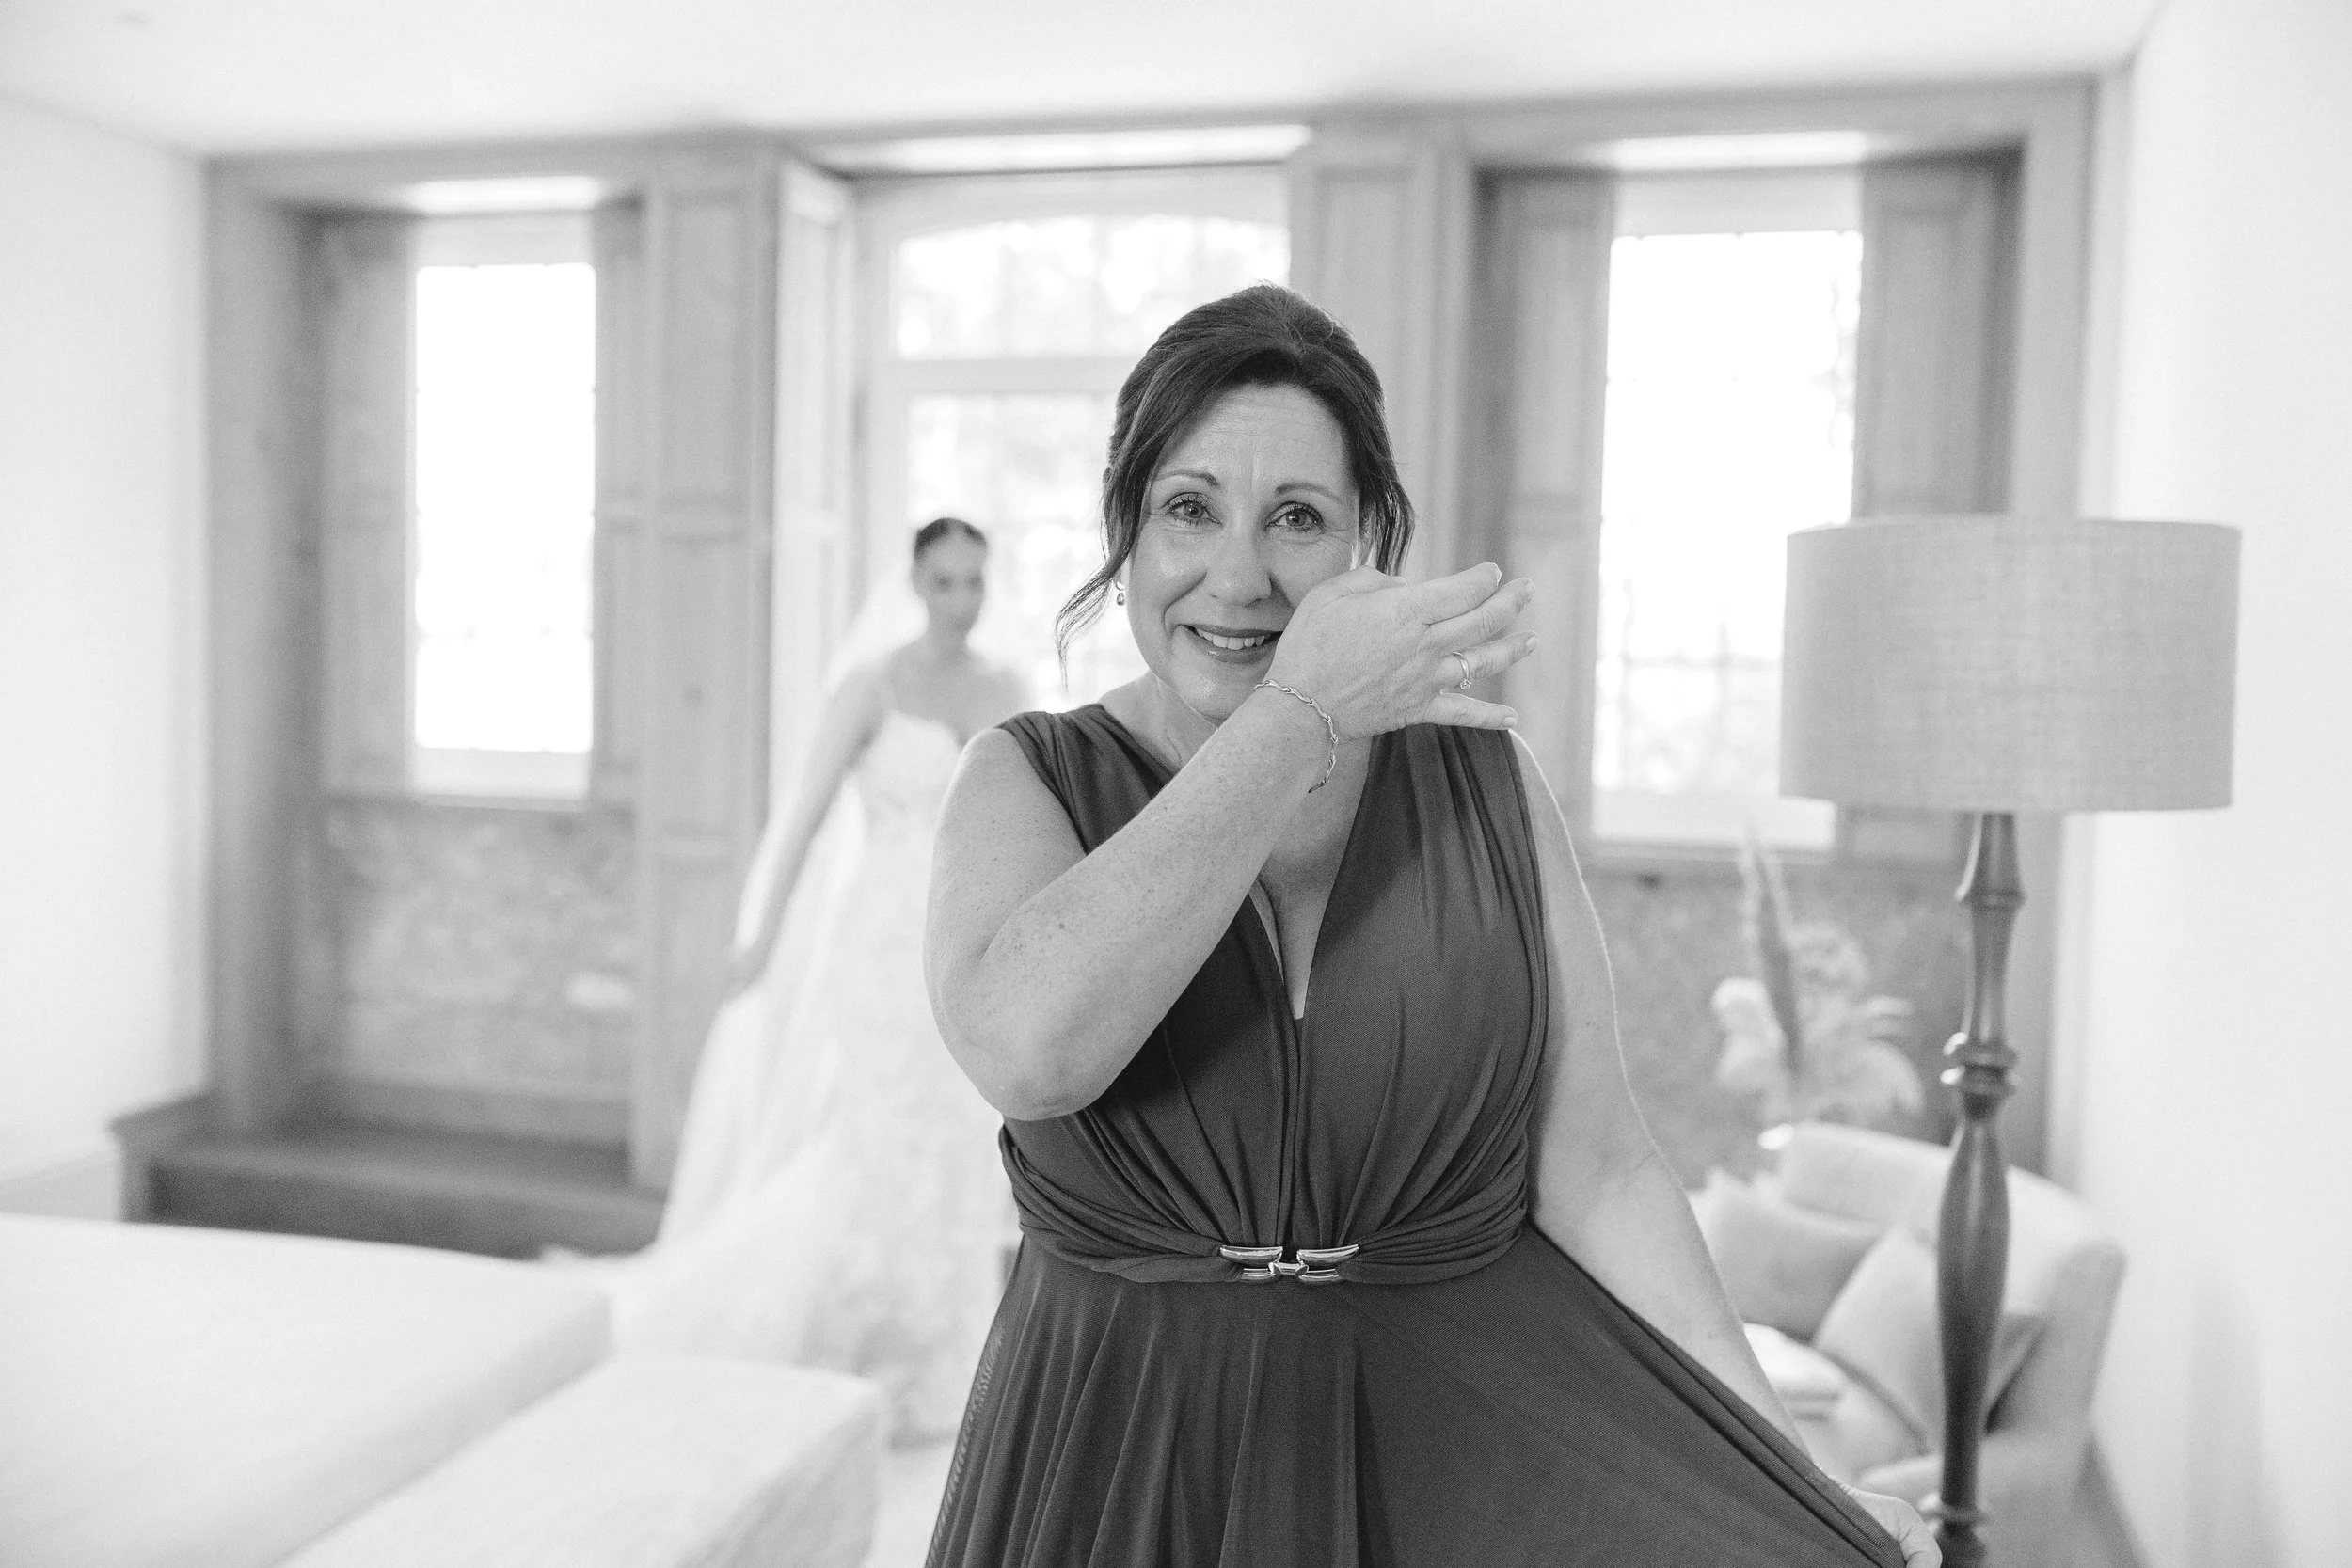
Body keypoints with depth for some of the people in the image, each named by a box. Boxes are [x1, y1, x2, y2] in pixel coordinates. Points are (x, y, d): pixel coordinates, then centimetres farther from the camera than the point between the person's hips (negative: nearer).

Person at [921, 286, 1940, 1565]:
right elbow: (1031, 1050, -24)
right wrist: (1305, 714, -21)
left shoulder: (1484, 780, 0)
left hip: (1475, 1445, 1)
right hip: (1127, 1465, 0)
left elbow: (1595, 1173, 0)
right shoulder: (1030, 782, -3)